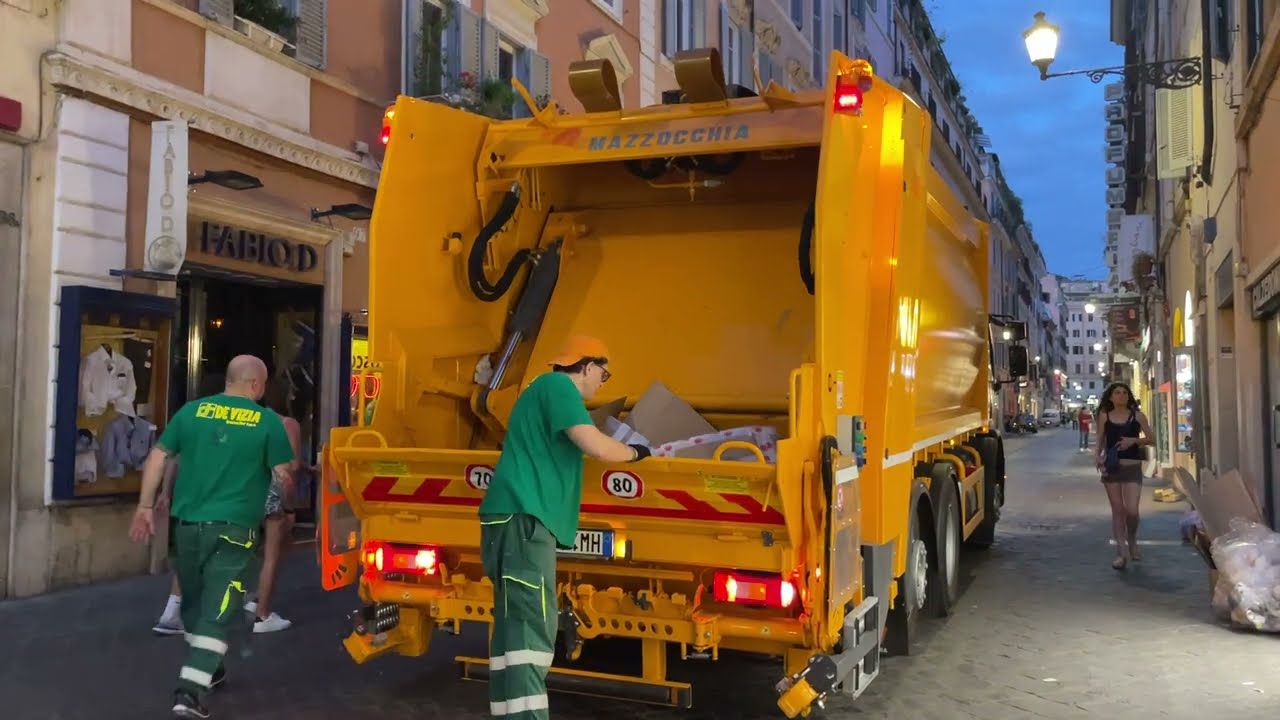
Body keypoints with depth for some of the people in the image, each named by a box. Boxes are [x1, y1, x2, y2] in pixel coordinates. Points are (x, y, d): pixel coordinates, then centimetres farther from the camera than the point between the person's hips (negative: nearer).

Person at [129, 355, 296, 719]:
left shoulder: (193, 410, 6)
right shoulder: (267, 420, -4)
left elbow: (158, 456, 6)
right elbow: (284, 476, -4)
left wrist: (145, 506, 12)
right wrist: (286, 484, 19)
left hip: (186, 523, 5)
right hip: (231, 528, -4)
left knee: (194, 601, 21)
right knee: (216, 610, -1)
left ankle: (205, 669, 38)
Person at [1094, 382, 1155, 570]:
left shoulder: (1137, 415, 3)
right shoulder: (1104, 416, 5)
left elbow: (1151, 437, 5)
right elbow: (1100, 441, 8)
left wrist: (1134, 440, -12)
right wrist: (1097, 456, -10)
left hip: (1132, 467, -1)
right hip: (1111, 466, 1)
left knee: (1132, 510, -8)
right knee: (1117, 509, 4)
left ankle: (1132, 542, 21)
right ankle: (1122, 552, 9)